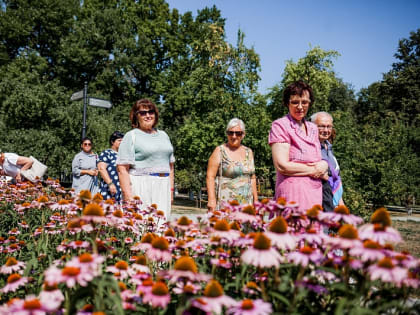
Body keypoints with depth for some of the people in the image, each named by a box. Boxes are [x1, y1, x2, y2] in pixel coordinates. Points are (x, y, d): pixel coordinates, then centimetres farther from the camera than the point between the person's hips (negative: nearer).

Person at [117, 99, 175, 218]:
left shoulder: (163, 135, 20)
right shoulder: (131, 136, 2)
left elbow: (170, 165, 21)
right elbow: (122, 168, -7)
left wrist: (171, 189, 13)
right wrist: (128, 195, -15)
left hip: (163, 188, 5)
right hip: (140, 188, -5)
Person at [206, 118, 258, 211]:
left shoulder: (248, 152, 14)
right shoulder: (220, 151, 1)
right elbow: (210, 176, -5)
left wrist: (255, 200, 15)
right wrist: (211, 199, -13)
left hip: (246, 203, 4)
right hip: (226, 202, -4)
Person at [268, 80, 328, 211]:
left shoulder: (313, 128, 18)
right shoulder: (280, 125, -3)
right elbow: (281, 166, -12)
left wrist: (324, 165, 1)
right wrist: (313, 170, -4)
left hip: (316, 194, 6)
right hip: (293, 195, -6)